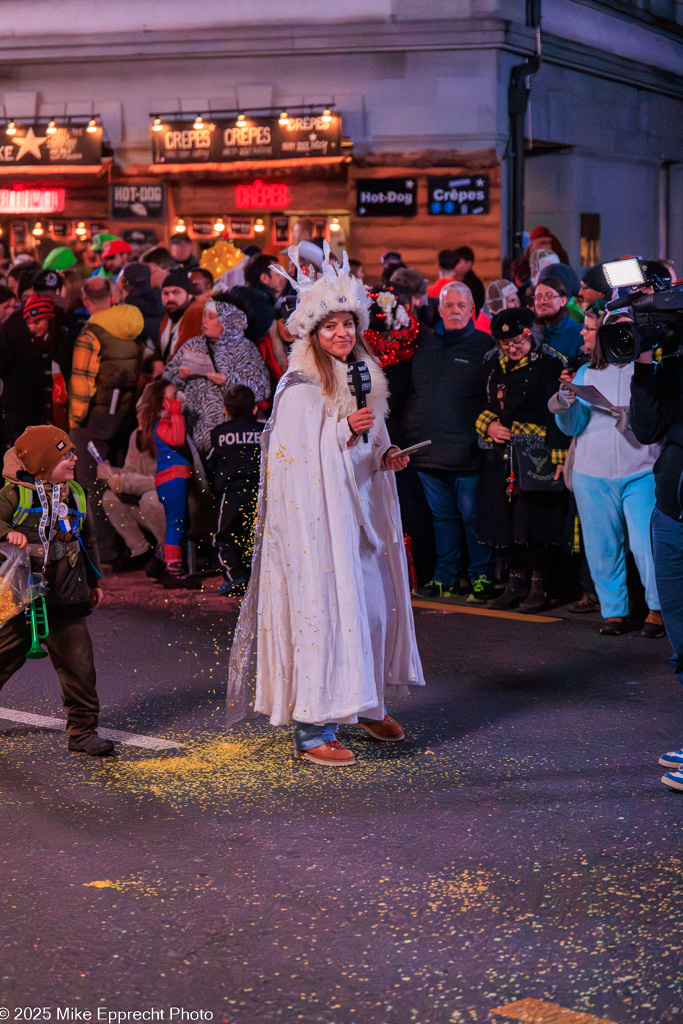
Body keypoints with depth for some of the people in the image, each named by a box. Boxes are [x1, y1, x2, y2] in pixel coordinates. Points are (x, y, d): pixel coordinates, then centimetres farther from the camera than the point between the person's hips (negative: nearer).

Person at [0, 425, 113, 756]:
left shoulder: (76, 495, 10)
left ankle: (83, 731, 10)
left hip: (67, 598, 4)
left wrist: (94, 582, 24)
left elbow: (87, 541, 21)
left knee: (78, 664, 0)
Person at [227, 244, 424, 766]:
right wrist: (346, 431, -24)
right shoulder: (299, 387, -12)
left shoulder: (364, 378, 14)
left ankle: (367, 704, 31)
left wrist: (386, 458, 5)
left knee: (373, 602, 13)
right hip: (316, 517, -8)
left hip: (360, 510, 8)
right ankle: (312, 728, -3)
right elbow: (295, 456, -17)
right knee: (325, 609, -9)